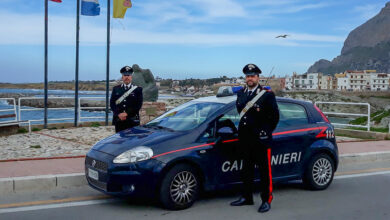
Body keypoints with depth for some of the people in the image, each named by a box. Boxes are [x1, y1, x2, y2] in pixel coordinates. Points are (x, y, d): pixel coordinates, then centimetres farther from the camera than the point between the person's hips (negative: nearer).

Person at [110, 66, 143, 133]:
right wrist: (119, 114, -10)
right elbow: (112, 103, 6)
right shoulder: (116, 89, 14)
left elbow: (138, 105, -3)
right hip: (119, 121, 2)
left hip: (133, 121, -2)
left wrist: (127, 113, -12)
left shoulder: (138, 89, 7)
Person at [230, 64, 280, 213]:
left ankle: (266, 200, 6)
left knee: (265, 171, -2)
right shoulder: (240, 93, 12)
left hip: (261, 140, -5)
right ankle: (246, 197, 24)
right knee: (246, 169, 14)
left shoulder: (267, 94, -4)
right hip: (245, 139, 6)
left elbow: (274, 116, 0)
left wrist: (266, 132, 3)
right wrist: (244, 128, 14)